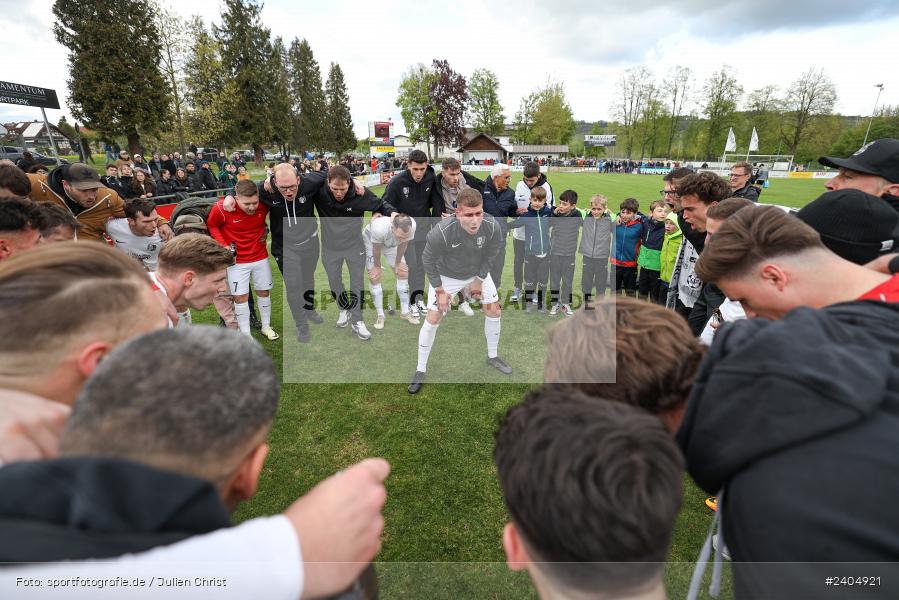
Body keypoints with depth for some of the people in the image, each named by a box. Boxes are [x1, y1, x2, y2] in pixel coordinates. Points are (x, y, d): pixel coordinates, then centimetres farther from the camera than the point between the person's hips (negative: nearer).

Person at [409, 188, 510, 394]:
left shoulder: (493, 227, -30)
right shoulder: (442, 232, -39)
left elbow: (490, 255, -8)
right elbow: (428, 260, -21)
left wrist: (479, 280, -4)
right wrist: (439, 290, -15)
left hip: (478, 272, 3)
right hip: (446, 275, -3)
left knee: (494, 311, 7)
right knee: (432, 319, -6)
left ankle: (493, 356, 33)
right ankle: (420, 370, 13)